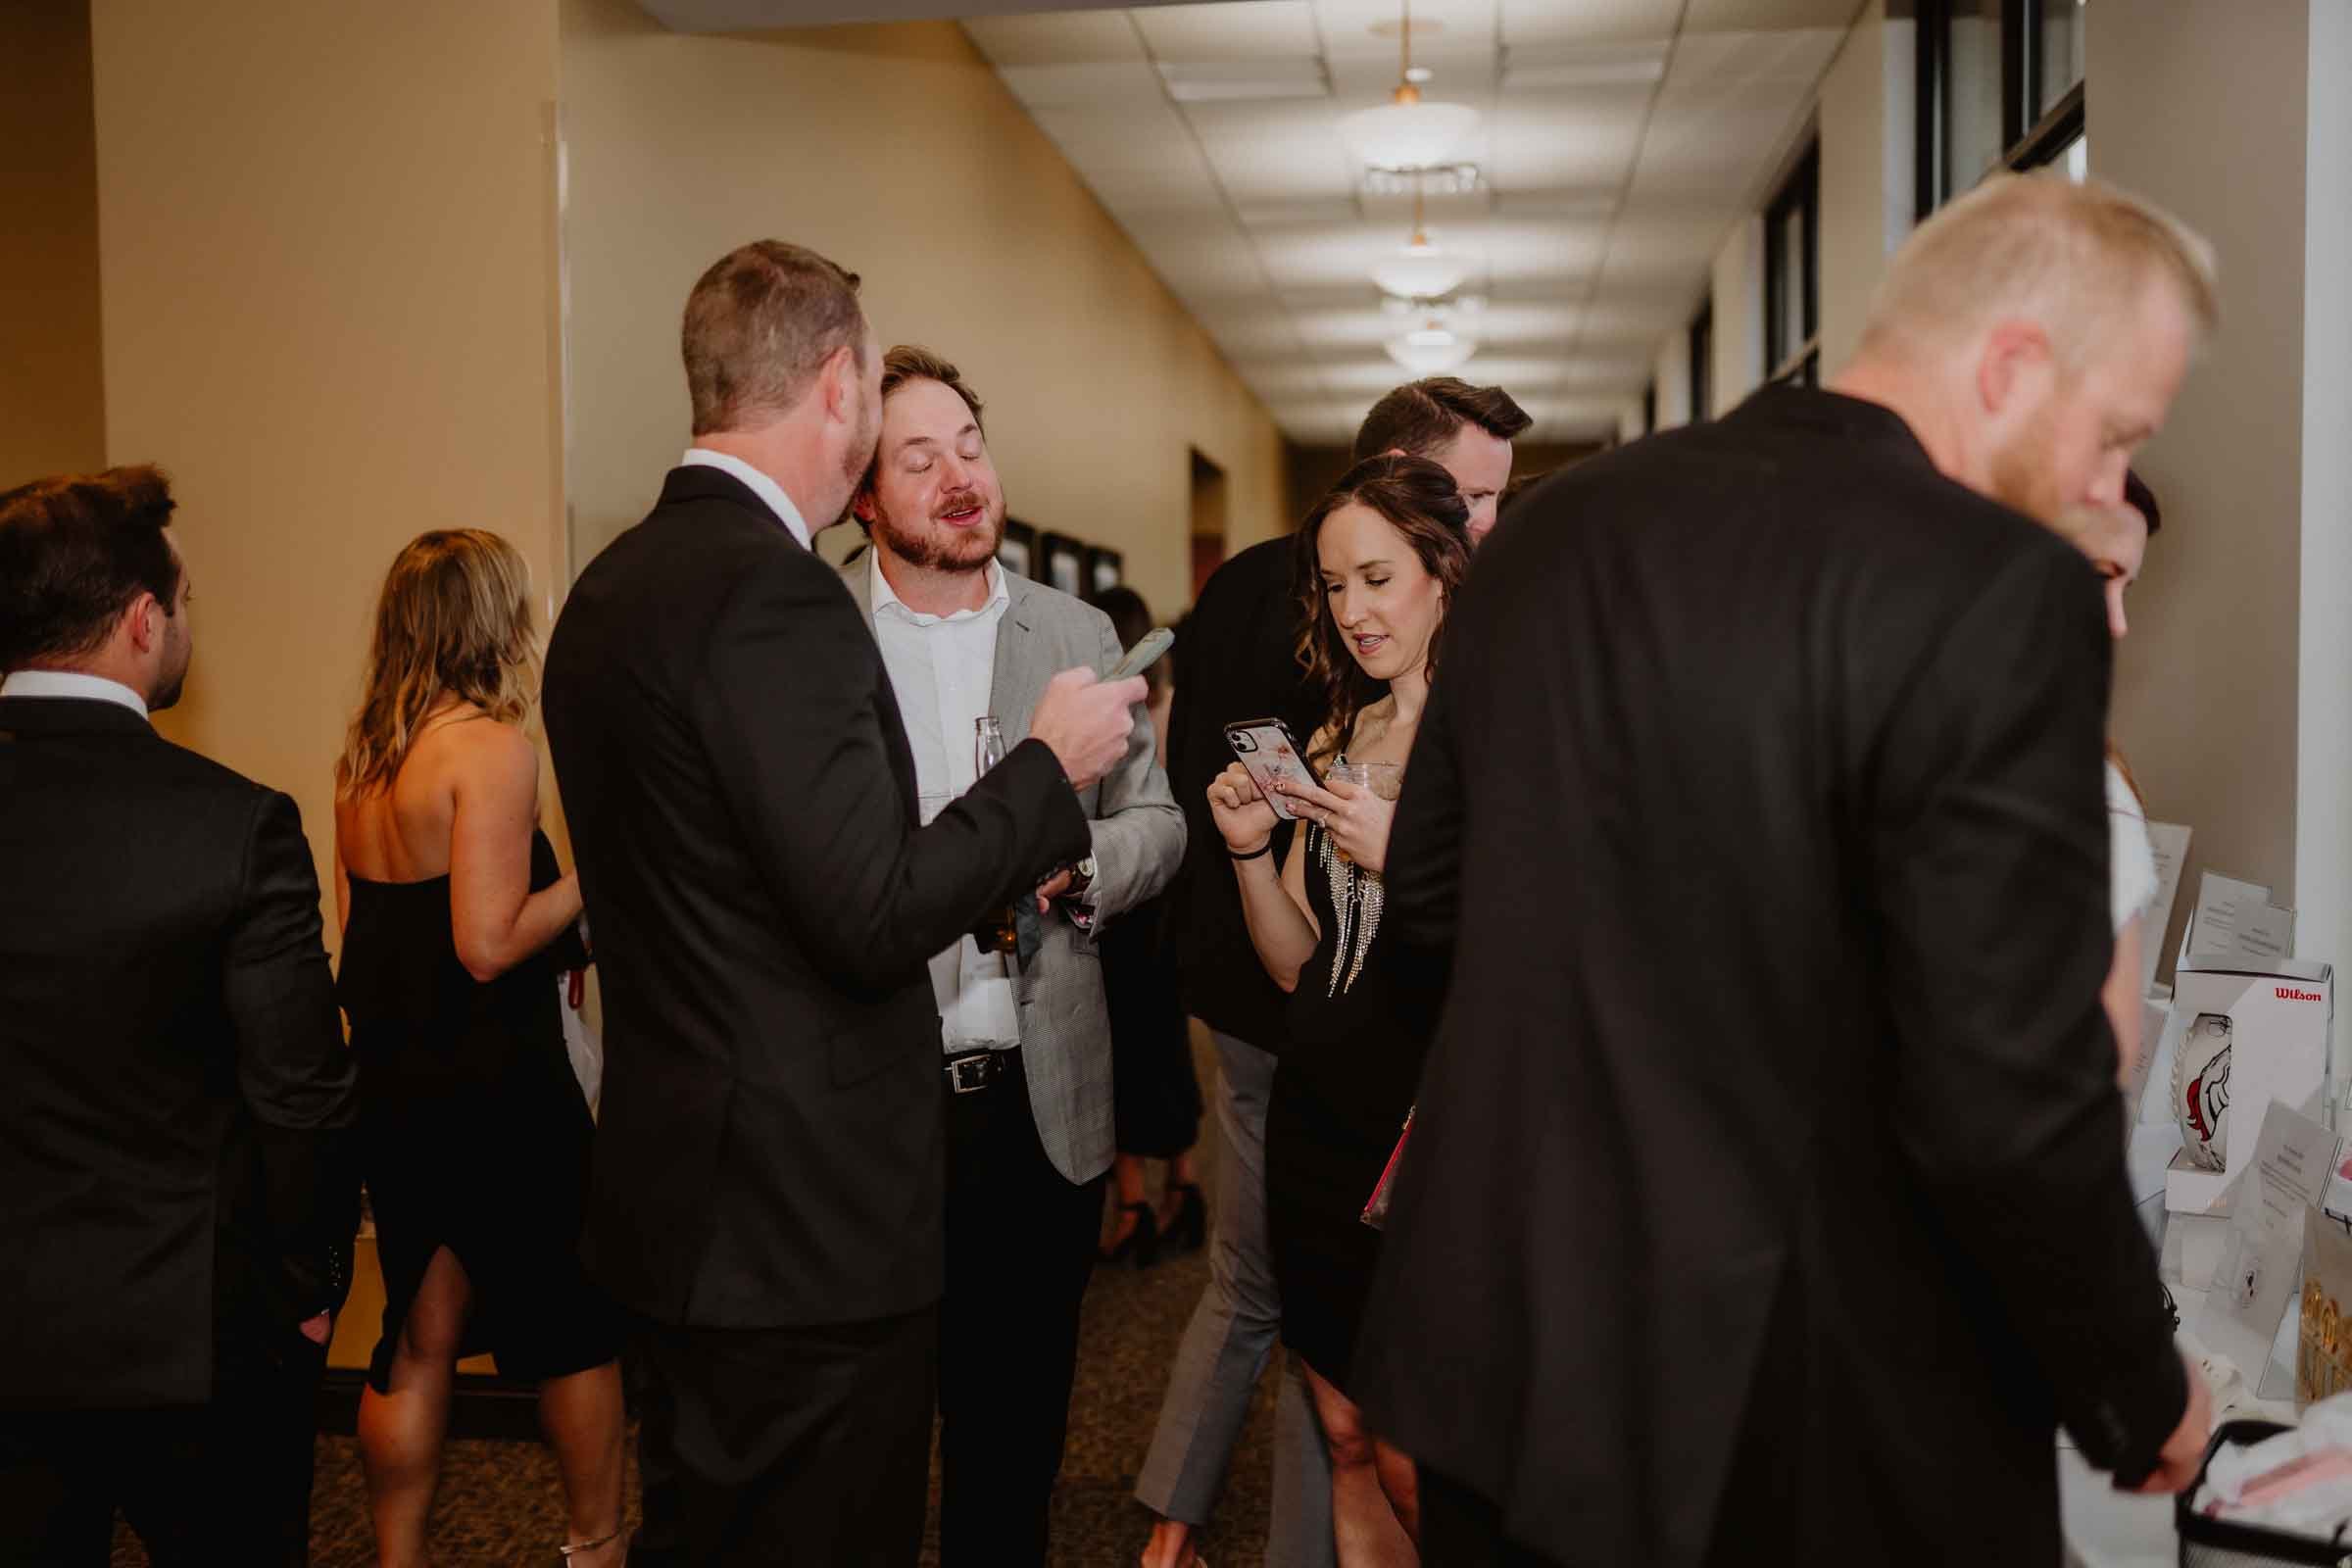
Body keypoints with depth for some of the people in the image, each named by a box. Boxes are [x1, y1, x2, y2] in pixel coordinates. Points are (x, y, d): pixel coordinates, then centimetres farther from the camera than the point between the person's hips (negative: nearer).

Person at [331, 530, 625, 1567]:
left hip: (392, 1082, 7)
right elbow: (488, 944, -21)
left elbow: (361, 929, 14)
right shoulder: (491, 745, -17)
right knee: (577, 1324, 11)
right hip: (495, 1088, -7)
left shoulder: (364, 756, 7)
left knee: (419, 1337, 16)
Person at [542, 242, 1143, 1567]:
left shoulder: (613, 584, 9)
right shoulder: (773, 590, -20)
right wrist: (1050, 766, -9)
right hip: (806, 1223, -9)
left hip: (678, 1197, 10)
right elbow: (873, 918, -22)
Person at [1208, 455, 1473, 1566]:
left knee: (1414, 1460, -1)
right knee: (1346, 1441, 15)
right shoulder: (1334, 742, 12)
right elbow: (1294, 962, 13)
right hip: (1319, 1123, 6)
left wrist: (1402, 857, -23)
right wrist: (1250, 848, -3)